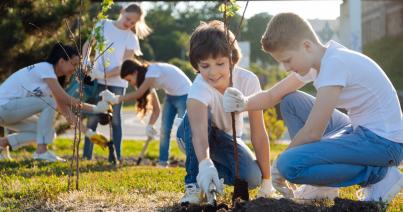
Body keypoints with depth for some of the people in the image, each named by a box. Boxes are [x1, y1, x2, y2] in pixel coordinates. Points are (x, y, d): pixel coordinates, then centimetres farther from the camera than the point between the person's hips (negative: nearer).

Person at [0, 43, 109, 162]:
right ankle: (41, 151, -20)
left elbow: (63, 106, 9)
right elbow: (64, 99, -22)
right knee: (49, 102, -21)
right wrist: (94, 109, -18)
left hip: (12, 111, 10)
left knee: (49, 133, 3)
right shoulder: (45, 68, -16)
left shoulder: (52, 77, 12)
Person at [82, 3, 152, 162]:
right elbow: (88, 44, 12)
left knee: (114, 119, 2)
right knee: (92, 117, -1)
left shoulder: (131, 38, -4)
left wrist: (104, 74, -21)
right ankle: (86, 156, 2)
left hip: (117, 83, -1)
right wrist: (85, 61, -7)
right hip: (97, 80, 1)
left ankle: (115, 157, 6)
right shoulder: (103, 25, 2)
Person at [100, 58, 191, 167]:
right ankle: (163, 162, 7)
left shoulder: (153, 71, -25)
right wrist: (150, 125, -13)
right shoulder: (147, 79, 1)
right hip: (170, 95, 9)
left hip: (184, 95, -9)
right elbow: (156, 108, 1)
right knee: (164, 130, 3)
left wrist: (116, 99, -28)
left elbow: (138, 93, -31)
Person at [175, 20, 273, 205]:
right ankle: (194, 183, -24)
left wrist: (266, 182, -24)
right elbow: (199, 131, -54)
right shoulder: (199, 89, -35)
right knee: (198, 115, -38)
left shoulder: (248, 81, -27)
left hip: (227, 137, 2)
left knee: (252, 177, -28)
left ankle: (216, 175, 4)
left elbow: (258, 133, -24)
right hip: (192, 137, -2)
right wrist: (204, 164, -74)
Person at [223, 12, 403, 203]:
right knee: (290, 101, 12)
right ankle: (323, 185, 11)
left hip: (385, 142, -10)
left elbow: (312, 133, -22)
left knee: (290, 165, -23)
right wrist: (244, 103, -10)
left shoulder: (335, 63, -22)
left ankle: (379, 174, -8)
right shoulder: (316, 60, 6)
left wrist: (280, 163, -7)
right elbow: (272, 96, 12)